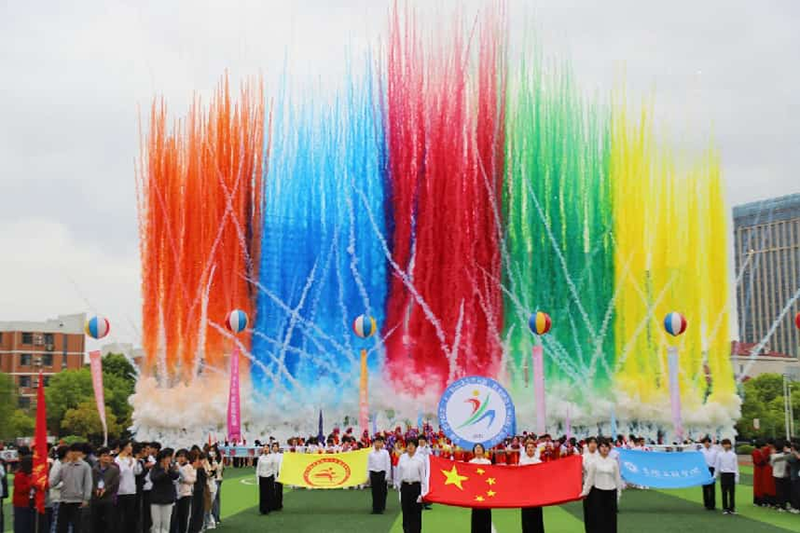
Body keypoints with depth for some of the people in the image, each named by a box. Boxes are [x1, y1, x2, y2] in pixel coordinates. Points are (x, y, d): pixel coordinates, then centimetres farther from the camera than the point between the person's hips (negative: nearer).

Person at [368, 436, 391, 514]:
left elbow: (388, 464, -1)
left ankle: (381, 508, 9)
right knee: (374, 491, 3)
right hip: (373, 473, 2)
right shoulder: (371, 453, 4)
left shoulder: (385, 453, -2)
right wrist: (369, 476, 3)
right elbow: (369, 465, 7)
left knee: (382, 491, 1)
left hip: (382, 473, -2)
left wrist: (387, 475, -6)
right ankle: (375, 508, 9)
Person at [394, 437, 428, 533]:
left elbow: (423, 476, -4)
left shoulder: (420, 459, -5)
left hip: (416, 486, -2)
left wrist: (423, 492, -7)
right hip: (405, 487, 2)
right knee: (406, 512, 6)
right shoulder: (402, 458, 2)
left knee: (416, 513, 2)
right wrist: (398, 486, 6)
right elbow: (398, 474, 8)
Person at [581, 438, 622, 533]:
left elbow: (617, 478, 8)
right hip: (598, 491, -2)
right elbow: (589, 478, 1)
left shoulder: (613, 462, 4)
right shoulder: (594, 461, -2)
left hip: (611, 492, 2)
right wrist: (585, 491, 0)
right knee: (598, 517, -1)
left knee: (610, 516, 5)